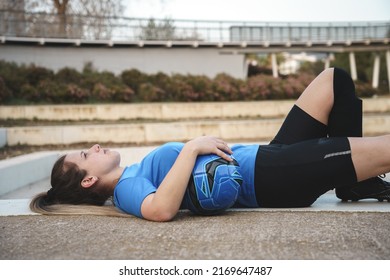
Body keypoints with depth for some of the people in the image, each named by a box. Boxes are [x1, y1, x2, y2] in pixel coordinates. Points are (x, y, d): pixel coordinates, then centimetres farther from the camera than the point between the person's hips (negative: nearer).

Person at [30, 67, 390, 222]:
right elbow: (161, 209, -34)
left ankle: (357, 183, 16)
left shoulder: (134, 175, 16)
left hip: (268, 157, 10)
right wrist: (191, 147, -27)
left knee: (334, 79, 12)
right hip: (264, 178, -10)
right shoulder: (128, 188, -11)